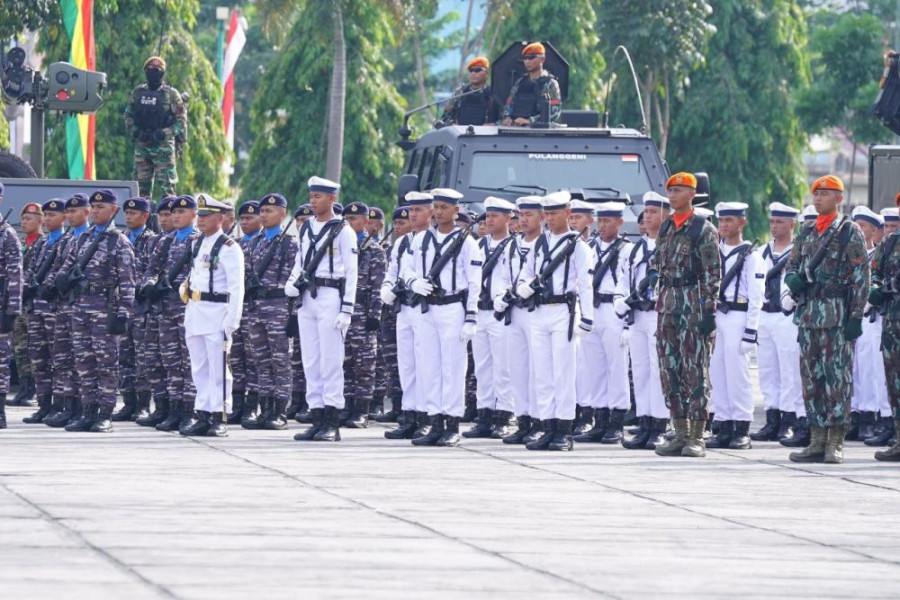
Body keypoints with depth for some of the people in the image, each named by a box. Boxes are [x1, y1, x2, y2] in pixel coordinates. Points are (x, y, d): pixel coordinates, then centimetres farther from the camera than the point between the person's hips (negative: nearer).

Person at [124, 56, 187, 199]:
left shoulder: (171, 94, -2)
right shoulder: (138, 92, 10)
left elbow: (181, 119, -4)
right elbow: (128, 115, 15)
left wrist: (163, 133, -15)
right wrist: (135, 131, -3)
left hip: (163, 144, -5)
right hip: (141, 144, 5)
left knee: (166, 186, -8)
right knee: (142, 185, 9)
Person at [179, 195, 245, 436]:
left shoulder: (229, 248, -9)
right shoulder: (197, 243, 14)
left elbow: (236, 288, -12)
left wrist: (231, 321, -17)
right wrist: (184, 289, 9)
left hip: (216, 313, -8)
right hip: (194, 312, 8)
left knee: (218, 369, -5)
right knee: (199, 369, 8)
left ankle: (220, 419, -2)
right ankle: (202, 417, 12)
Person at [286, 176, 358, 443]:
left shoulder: (343, 232, -4)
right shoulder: (305, 229, 14)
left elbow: (351, 273, -6)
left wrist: (346, 309, -12)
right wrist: (292, 282, 2)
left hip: (331, 298, -7)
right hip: (307, 298, 7)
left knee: (331, 361, -7)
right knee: (311, 361, 6)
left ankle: (332, 423, -6)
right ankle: (317, 419, 10)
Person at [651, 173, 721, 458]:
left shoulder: (703, 229, -6)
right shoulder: (666, 228, 14)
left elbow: (714, 273, -9)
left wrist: (710, 309, -14)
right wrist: (654, 272, 6)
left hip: (694, 302, -7)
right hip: (667, 302, 7)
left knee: (695, 370, -6)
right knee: (669, 369, 7)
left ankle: (697, 437, -4)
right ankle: (680, 433, 13)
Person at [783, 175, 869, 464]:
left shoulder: (849, 232, -3)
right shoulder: (807, 232, 15)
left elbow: (861, 277, -7)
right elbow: (792, 265, 21)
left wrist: (856, 317, -12)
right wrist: (793, 278, -4)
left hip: (837, 315, -6)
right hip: (808, 314, 6)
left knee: (837, 376, -7)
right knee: (811, 377, 7)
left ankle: (836, 443, -5)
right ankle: (817, 441, 11)